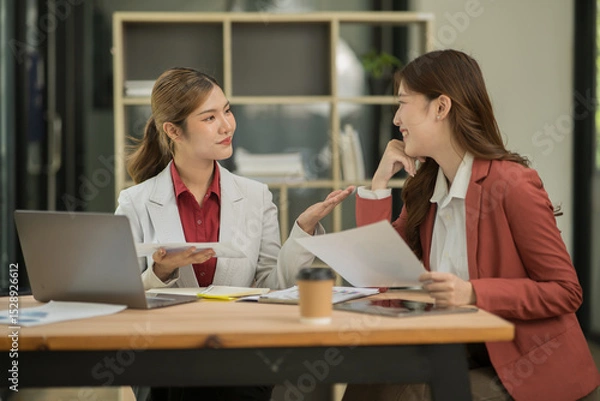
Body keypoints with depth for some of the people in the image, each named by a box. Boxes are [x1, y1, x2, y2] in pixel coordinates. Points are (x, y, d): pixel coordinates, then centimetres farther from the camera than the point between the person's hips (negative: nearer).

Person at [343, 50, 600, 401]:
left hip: (528, 370, -6)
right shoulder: (426, 187, 6)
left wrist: (473, 293, -26)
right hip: (464, 359, 6)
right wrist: (380, 180, 2)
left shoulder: (510, 184, -16)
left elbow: (565, 291, -15)